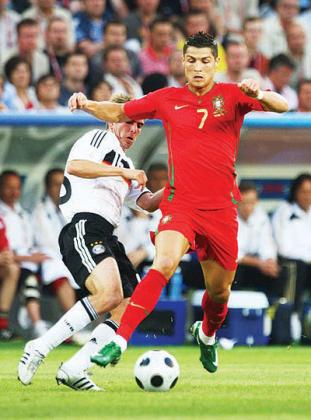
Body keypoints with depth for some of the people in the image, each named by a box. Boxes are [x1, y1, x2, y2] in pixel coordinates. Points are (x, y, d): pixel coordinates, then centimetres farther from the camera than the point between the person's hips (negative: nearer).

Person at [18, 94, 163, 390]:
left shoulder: (125, 165, 34)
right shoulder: (100, 138, 7)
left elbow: (147, 203, 25)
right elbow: (75, 166, -13)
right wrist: (122, 171, -15)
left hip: (106, 237, 10)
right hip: (84, 228, -10)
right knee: (110, 294, -30)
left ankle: (73, 370, -5)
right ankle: (39, 348, -25)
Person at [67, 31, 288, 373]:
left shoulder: (231, 95, 1)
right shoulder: (167, 99, 6)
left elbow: (282, 106, -13)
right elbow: (119, 113, 19)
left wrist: (260, 95, -35)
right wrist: (88, 105, 0)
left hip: (221, 207, 1)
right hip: (180, 202, -1)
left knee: (219, 290, 12)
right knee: (163, 265, -28)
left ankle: (207, 335, 47)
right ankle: (119, 341, -31)